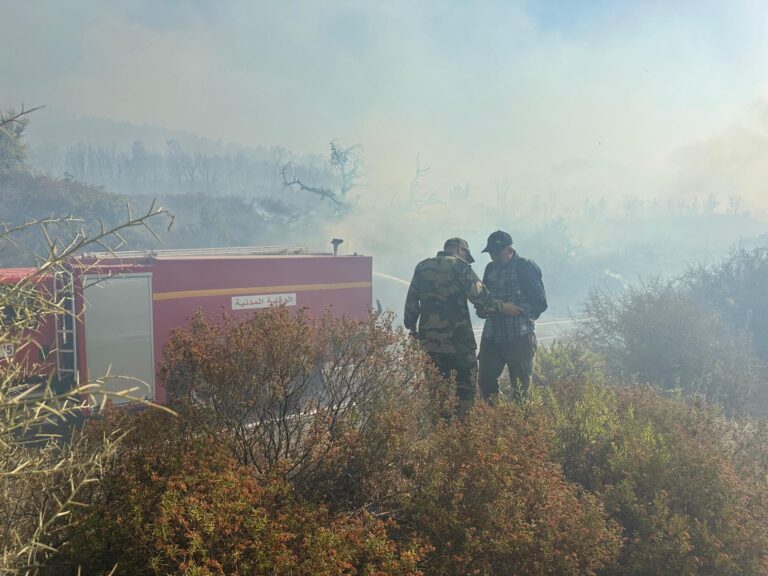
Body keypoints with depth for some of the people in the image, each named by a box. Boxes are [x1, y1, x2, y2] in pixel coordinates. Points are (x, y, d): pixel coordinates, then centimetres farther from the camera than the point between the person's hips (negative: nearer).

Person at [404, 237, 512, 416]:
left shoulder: (422, 267, 12)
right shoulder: (459, 266, -4)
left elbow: (411, 301, 14)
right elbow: (479, 295, -13)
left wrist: (412, 326, 23)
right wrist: (501, 307, -1)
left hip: (429, 338, 5)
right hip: (457, 338, -5)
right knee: (467, 382, 5)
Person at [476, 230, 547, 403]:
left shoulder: (526, 267, -7)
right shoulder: (490, 268, 11)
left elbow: (540, 303, -8)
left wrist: (513, 308, -17)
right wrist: (483, 308, -4)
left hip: (519, 338, -6)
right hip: (491, 336, 6)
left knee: (520, 385, 4)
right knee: (485, 381, 6)